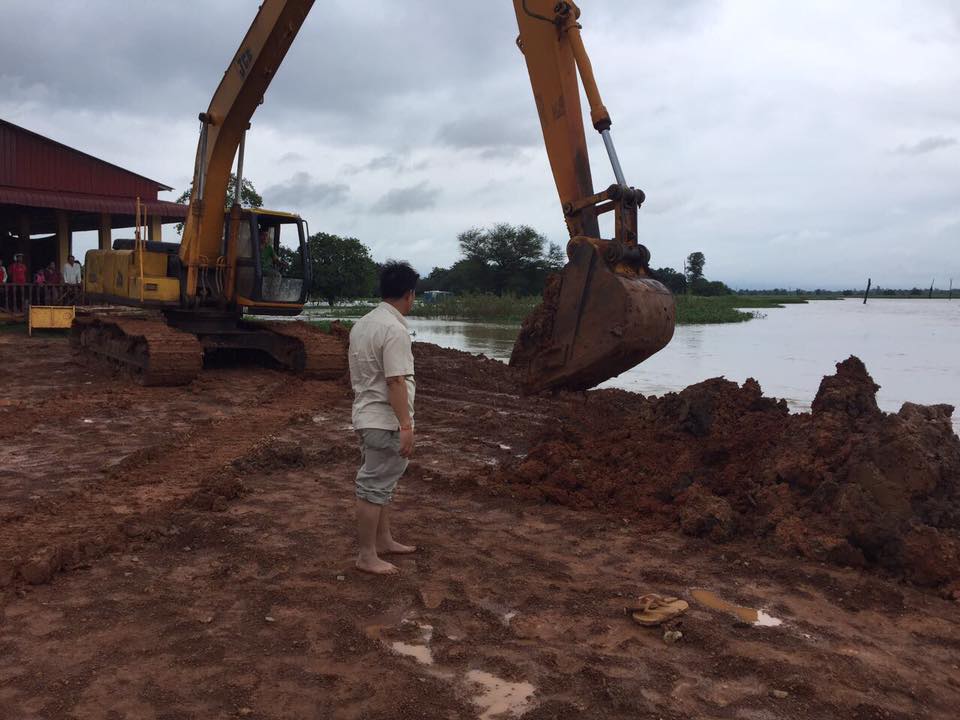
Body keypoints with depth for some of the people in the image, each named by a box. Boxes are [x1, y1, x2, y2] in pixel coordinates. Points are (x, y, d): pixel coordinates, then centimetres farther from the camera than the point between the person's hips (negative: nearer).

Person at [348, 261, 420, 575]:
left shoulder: (362, 324, 11)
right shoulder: (394, 329, -20)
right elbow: (395, 381, -24)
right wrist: (406, 426, -22)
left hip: (367, 416, 10)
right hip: (385, 423, -10)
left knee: (380, 483, 19)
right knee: (375, 487, -2)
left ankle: (383, 540, 32)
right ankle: (367, 555, 7)